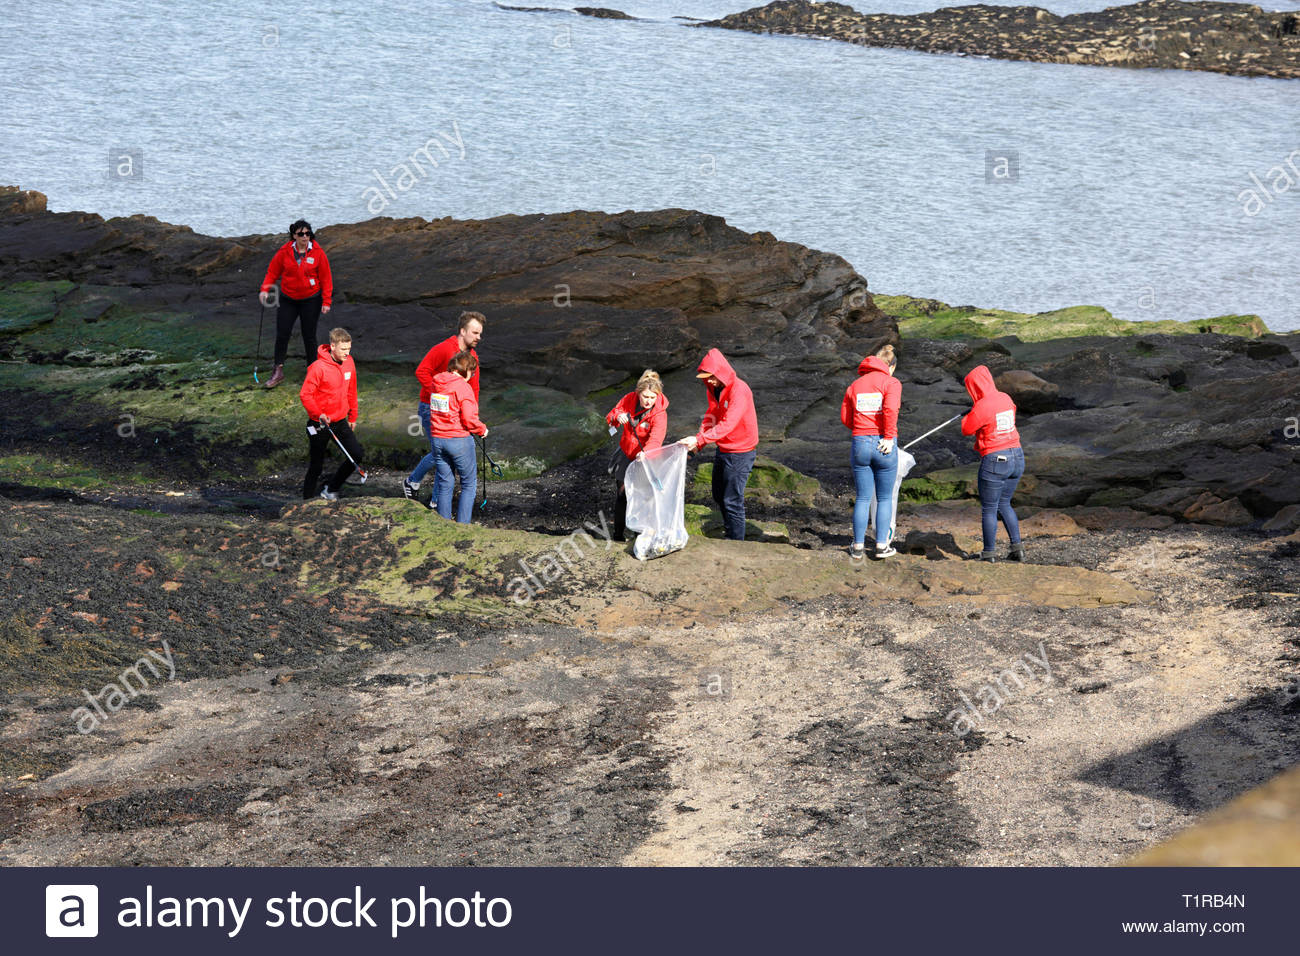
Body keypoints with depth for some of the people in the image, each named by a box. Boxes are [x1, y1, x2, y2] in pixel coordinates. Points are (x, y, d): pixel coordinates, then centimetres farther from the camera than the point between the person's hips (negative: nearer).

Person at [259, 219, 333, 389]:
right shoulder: (284, 252, -5)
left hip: (311, 301, -2)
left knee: (309, 336, 4)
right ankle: (278, 371, 8)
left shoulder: (318, 253, -8)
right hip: (288, 300, 2)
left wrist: (326, 301, -5)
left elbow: (326, 278, -3)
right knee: (282, 335, -1)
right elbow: (272, 271, 4)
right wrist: (265, 289, -10)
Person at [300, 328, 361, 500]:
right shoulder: (318, 367, -19)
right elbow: (305, 395, -19)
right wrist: (319, 415, -30)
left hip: (340, 421, 6)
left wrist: (352, 416, 19)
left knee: (357, 454, -2)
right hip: (320, 424, -6)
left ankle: (331, 489, 15)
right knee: (316, 466, 1)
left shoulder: (349, 362, 1)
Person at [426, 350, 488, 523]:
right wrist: (482, 429, -1)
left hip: (437, 439, 6)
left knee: (445, 484, 14)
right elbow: (469, 419, -18)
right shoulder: (462, 387, -15)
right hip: (459, 440, -6)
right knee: (469, 484, 7)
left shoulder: (434, 384, 5)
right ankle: (462, 526, 2)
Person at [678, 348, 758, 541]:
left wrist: (699, 439, -38)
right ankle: (728, 527, 38)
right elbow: (712, 417, 7)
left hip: (740, 453, -9)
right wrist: (697, 440, -10)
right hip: (723, 450, 9)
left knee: (732, 501, -5)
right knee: (719, 496, 20)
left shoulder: (739, 391, -24)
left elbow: (728, 424, -32)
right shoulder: (714, 389, 4)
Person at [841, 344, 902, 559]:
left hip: (860, 444, 4)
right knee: (885, 498, 8)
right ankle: (882, 545, 7)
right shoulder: (890, 383, -3)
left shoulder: (855, 385, 12)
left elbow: (845, 417, 11)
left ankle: (858, 546, 9)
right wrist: (889, 437, -13)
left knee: (862, 498, 9)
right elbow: (890, 409, -20)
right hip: (884, 445, -3)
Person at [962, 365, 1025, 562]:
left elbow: (966, 429, -6)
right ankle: (1017, 547, 13)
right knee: (1004, 504, 21)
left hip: (994, 460, -7)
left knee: (989, 509, 6)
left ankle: (988, 553, 10)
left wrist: (972, 410, 9)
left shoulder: (982, 406, -16)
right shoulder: (1005, 398, 6)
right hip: (1017, 458, 7)